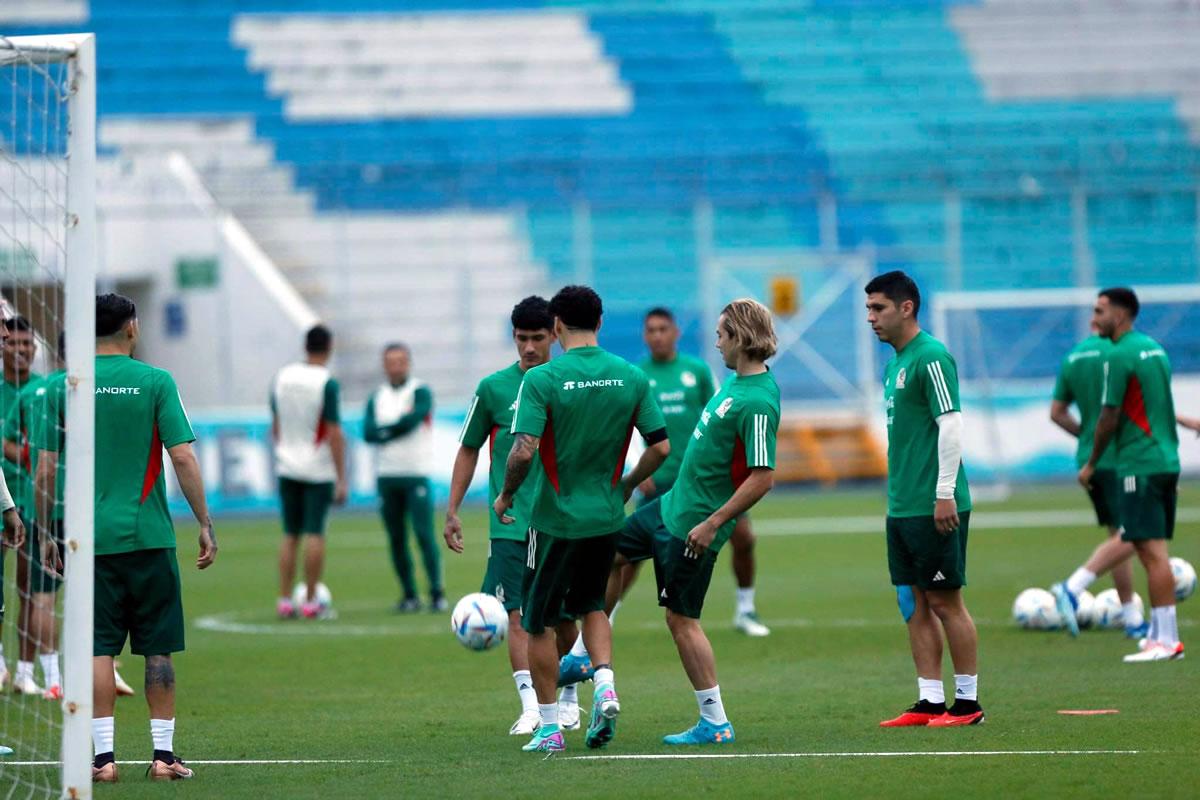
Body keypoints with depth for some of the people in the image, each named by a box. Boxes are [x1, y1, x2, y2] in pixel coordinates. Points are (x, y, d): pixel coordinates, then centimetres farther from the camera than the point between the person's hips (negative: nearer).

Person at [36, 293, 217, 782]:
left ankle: (104, 756, -2)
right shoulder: (155, 383, -2)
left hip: (91, 539, 1)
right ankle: (163, 754, 6)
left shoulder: (64, 389, 3)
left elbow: (45, 472, 3)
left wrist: (45, 534, 12)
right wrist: (205, 524, -1)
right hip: (149, 536, -1)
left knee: (98, 649, 3)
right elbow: (183, 458, -6)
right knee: (158, 648, 6)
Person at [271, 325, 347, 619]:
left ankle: (284, 600, 7)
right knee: (315, 533, 0)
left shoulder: (282, 377, 4)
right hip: (319, 470, -5)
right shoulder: (327, 383, -13)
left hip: (287, 469, 5)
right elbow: (334, 434, -15)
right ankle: (310, 602, 1)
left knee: (290, 534, 10)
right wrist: (341, 479, -12)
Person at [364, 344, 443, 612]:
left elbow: (412, 421, -16)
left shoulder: (421, 392, -1)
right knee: (396, 539, 4)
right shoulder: (376, 398, 12)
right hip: (386, 476, 5)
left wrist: (384, 431, -4)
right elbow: (368, 433, -1)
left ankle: (437, 593, -9)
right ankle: (409, 595, 10)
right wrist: (398, 426, -13)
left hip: (416, 475, -4)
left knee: (425, 535, -11)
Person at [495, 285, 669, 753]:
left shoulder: (542, 380, -15)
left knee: (539, 622, 10)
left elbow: (524, 451, -21)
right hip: (607, 516, 4)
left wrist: (505, 495, -4)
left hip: (556, 517, -4)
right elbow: (660, 447, 0)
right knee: (591, 604, 25)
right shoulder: (632, 377, -2)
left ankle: (549, 728, 12)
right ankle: (605, 686, 2)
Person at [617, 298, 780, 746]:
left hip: (692, 525, -10)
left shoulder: (757, 403, -26)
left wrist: (712, 524, -25)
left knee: (681, 619, -1)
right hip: (670, 505, 10)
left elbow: (763, 478, -29)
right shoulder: (738, 381, 5)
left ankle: (715, 722, 7)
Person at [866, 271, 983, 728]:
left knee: (944, 601, -4)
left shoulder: (931, 357, -12)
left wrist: (944, 494, -21)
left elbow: (951, 424, -18)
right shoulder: (896, 361, 16)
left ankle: (968, 701, 3)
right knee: (916, 604, 8)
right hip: (902, 506, 9)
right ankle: (930, 701, 11)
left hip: (933, 507, -9)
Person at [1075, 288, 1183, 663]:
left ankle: (1166, 639, -10)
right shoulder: (1155, 349, 15)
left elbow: (1110, 417, -13)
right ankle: (1160, 630, 16)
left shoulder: (1119, 356, -12)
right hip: (1167, 460, 9)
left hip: (1140, 465, -9)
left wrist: (1091, 464, -2)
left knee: (1152, 550, -9)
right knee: (1156, 549, 13)